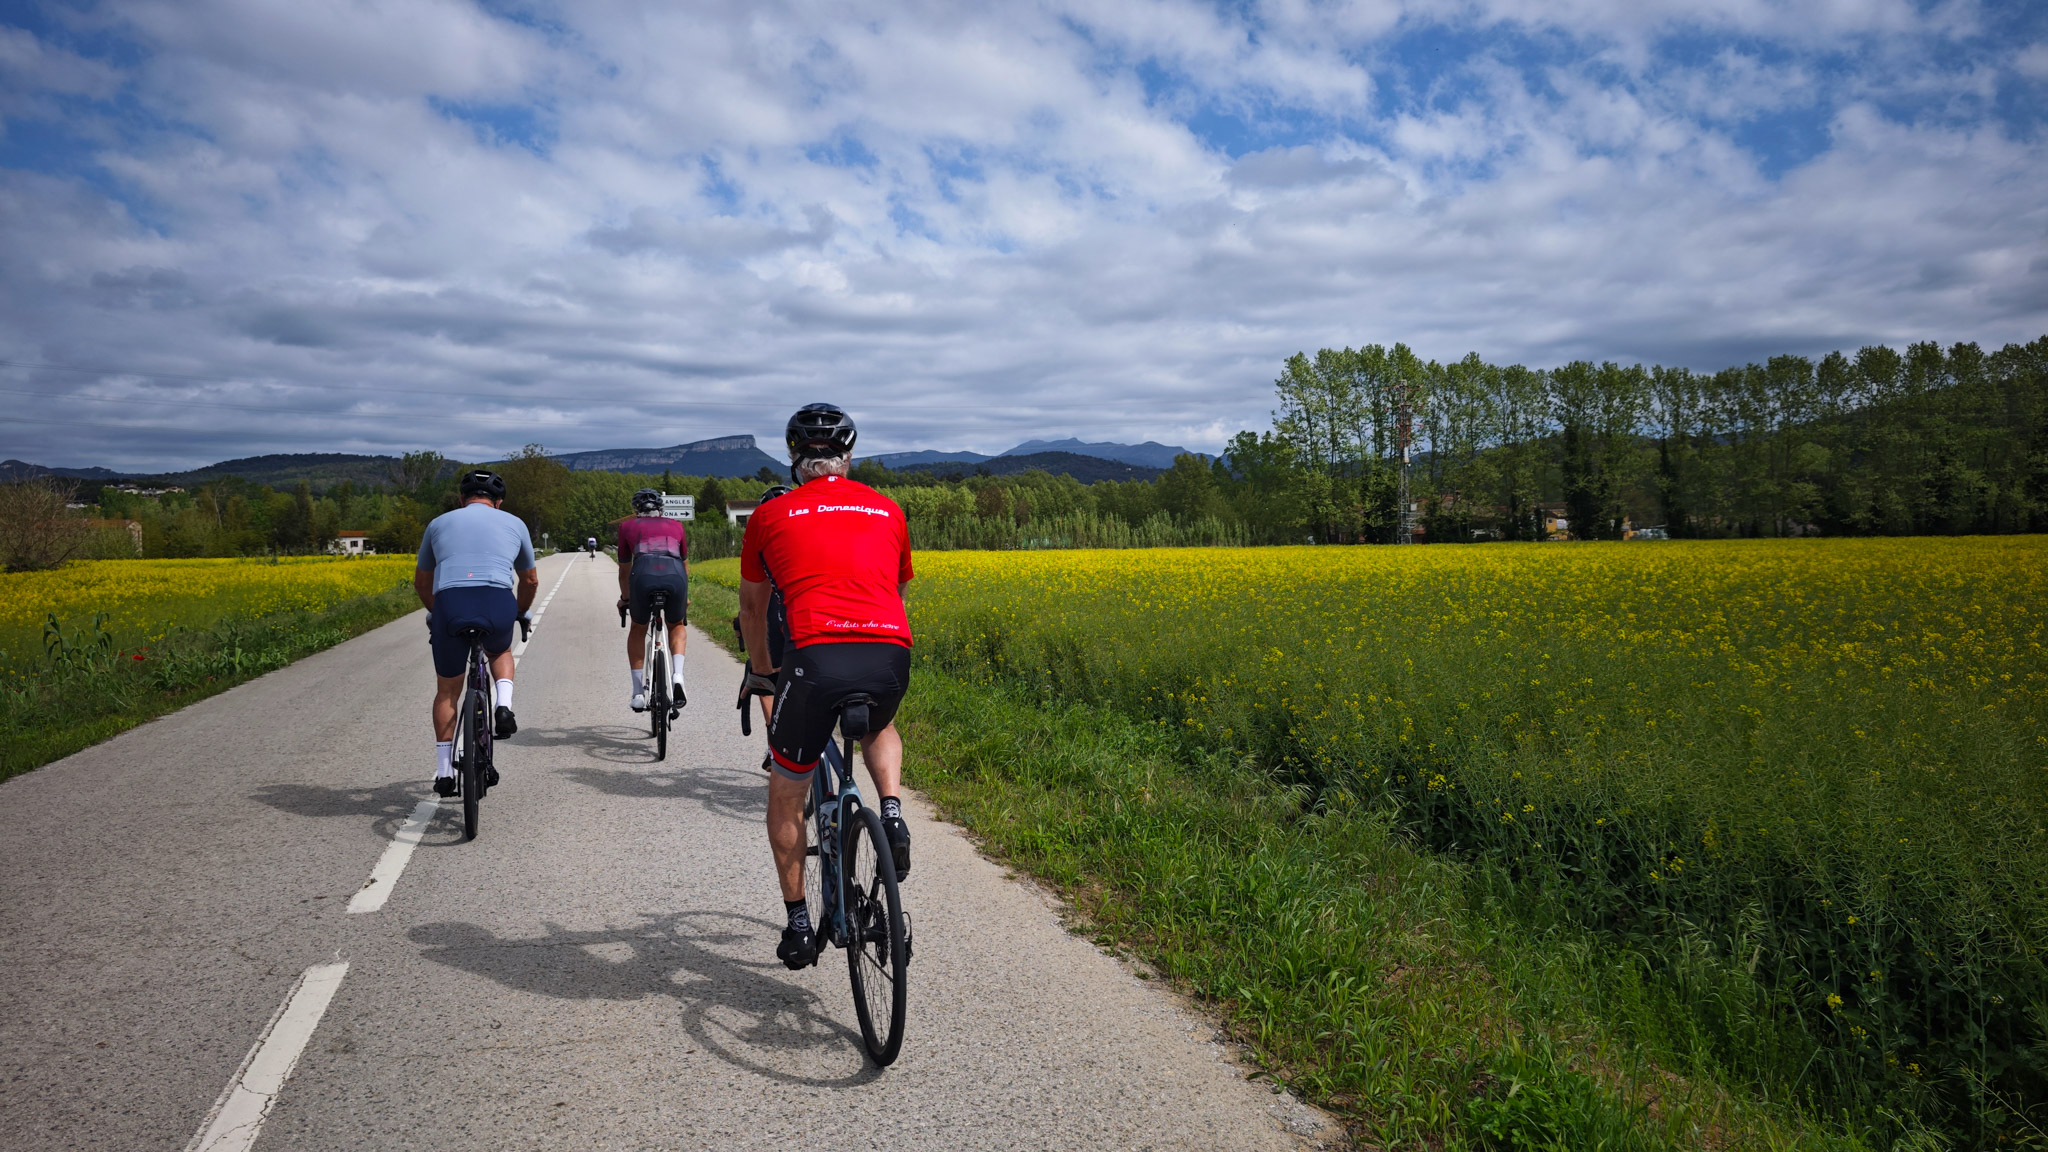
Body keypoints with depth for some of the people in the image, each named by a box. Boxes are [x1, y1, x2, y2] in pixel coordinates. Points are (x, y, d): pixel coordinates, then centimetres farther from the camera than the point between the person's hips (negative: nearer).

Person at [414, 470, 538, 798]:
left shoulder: (440, 523, 26)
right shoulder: (514, 523, 24)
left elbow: (421, 583, 35)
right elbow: (530, 580, 34)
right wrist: (520, 613, 52)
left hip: (449, 603, 0)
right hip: (498, 602, 0)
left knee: (447, 690, 18)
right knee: (501, 651, 34)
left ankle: (443, 771, 17)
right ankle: (504, 705, 7)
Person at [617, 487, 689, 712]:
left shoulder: (627, 526, 28)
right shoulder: (675, 526, 31)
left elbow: (624, 569, 36)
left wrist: (625, 598, 52)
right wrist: (685, 598, 55)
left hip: (643, 575, -1)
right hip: (675, 576, 1)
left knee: (638, 630, 26)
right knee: (677, 626, 29)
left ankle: (638, 693, 18)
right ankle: (677, 675, 5)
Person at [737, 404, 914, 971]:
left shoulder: (770, 516, 20)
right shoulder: (888, 511, 25)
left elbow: (752, 609, 32)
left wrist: (760, 670, 50)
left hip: (817, 654, -2)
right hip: (891, 657, 2)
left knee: (786, 794, 21)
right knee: (879, 728, 39)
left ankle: (798, 925, 25)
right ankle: (891, 813, 12)